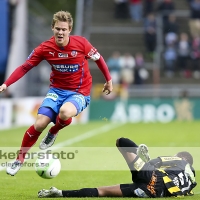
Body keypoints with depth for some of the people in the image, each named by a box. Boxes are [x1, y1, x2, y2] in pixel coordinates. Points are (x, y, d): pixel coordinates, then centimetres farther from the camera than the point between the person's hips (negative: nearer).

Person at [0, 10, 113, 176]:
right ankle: (19, 160, 7)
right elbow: (25, 67, -4)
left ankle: (54, 132, 1)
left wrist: (109, 80, 8)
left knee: (65, 112, -36)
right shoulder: (45, 48, -11)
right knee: (40, 124, -14)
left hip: (79, 93, -2)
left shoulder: (81, 43, -16)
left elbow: (98, 59, 2)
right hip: (57, 90, 2)